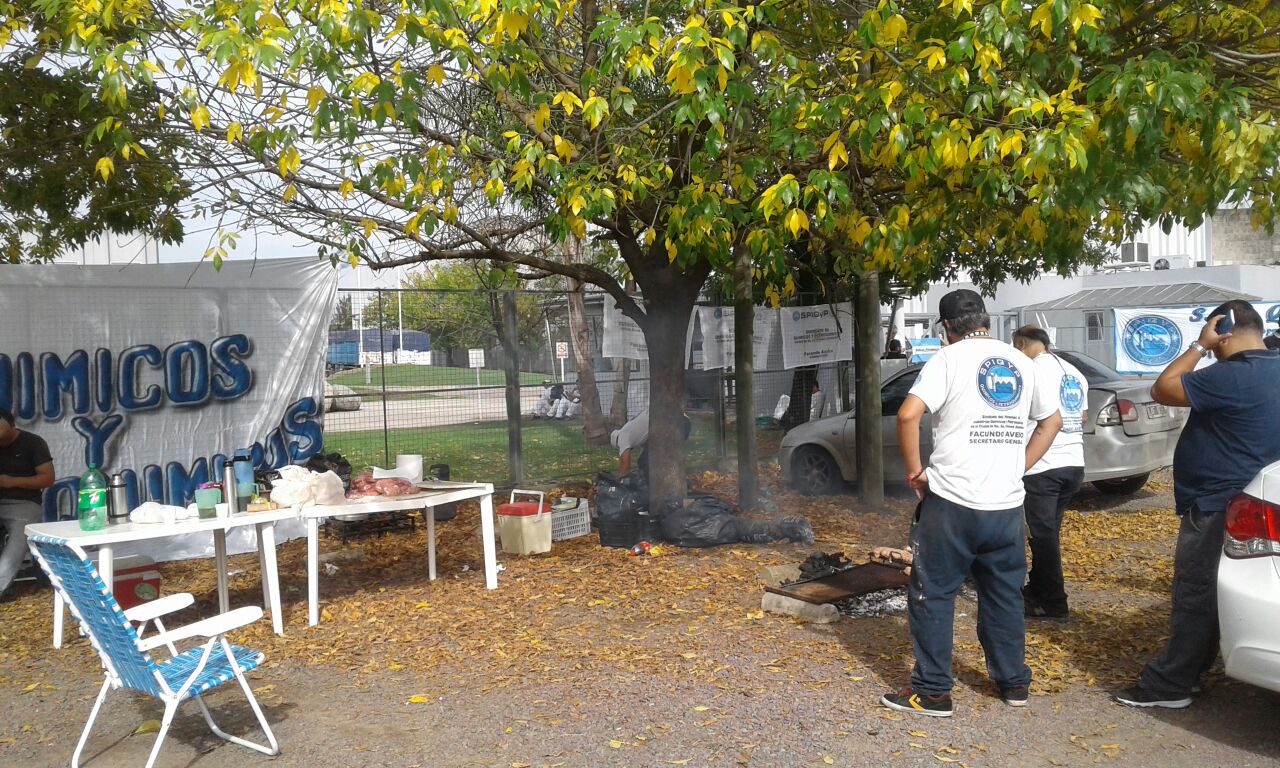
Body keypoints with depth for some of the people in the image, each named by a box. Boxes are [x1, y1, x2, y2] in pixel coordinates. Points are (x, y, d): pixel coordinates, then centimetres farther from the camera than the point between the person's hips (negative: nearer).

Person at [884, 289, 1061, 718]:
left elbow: (908, 414, -20)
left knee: (932, 596, 5)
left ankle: (932, 692, 9)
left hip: (951, 504, -5)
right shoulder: (1022, 363, 10)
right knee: (1004, 596, 18)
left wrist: (915, 471, -8)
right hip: (1007, 506, 6)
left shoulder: (950, 358, -7)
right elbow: (1051, 421, 22)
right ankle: (1014, 683, 28)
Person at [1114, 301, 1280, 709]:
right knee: (1209, 595, 16)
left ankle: (1168, 686, 4)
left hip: (1216, 508, -10)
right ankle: (1187, 672, 26)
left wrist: (1199, 345, -11)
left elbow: (1162, 390, -17)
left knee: (1195, 597, -3)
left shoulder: (1234, 376, -23)